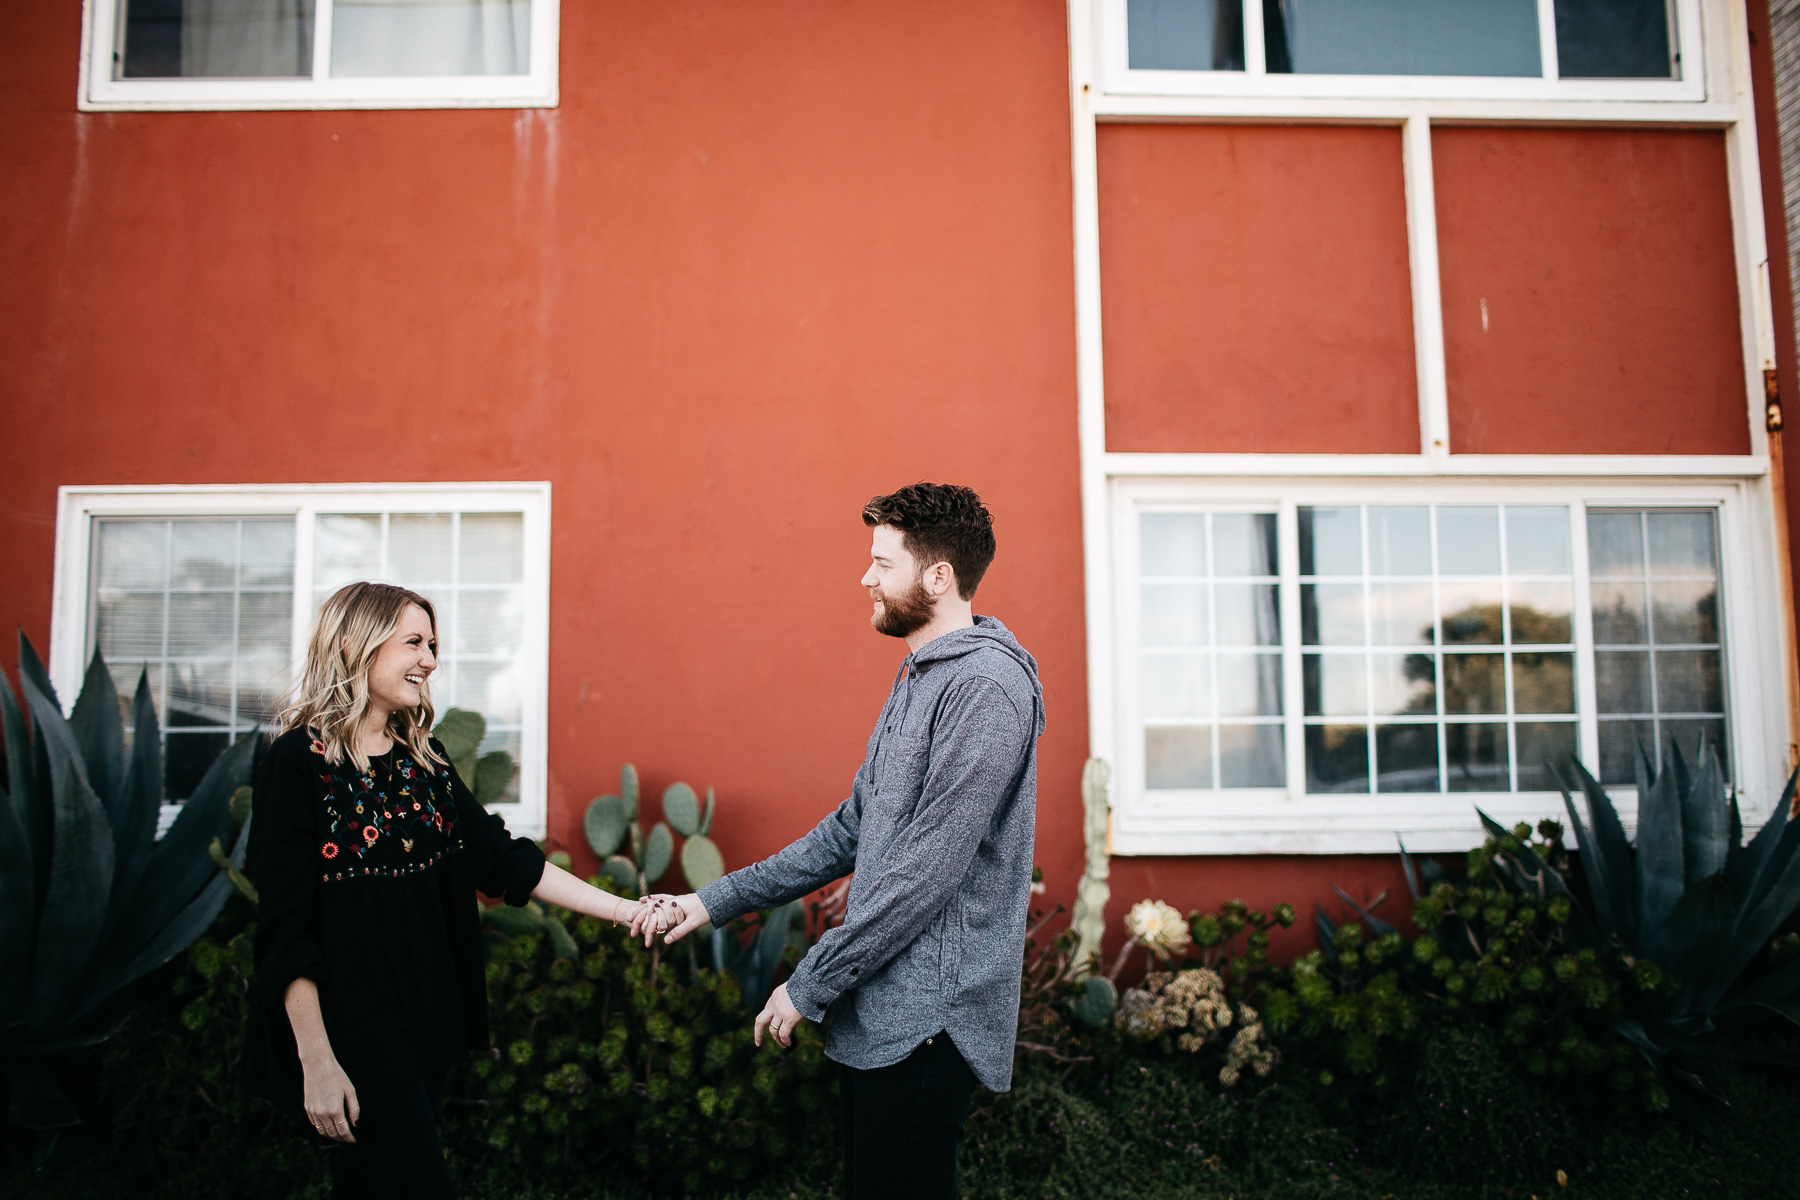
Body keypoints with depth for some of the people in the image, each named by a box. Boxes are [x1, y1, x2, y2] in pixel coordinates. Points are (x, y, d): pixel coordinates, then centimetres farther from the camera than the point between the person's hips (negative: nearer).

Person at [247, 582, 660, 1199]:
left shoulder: (424, 758, 8)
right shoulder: (300, 761, -12)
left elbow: (501, 857, 4)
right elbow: (285, 923, -14)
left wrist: (624, 909, -4)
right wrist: (316, 1061, -17)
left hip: (425, 1015, 6)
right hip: (351, 1025, -6)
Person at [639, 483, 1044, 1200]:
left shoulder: (986, 684, -17)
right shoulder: (919, 678, 16)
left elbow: (928, 871, -22)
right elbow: (850, 832, 18)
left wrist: (808, 985, -15)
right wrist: (715, 902, 13)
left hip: (923, 1024, -9)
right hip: (873, 1013, 9)